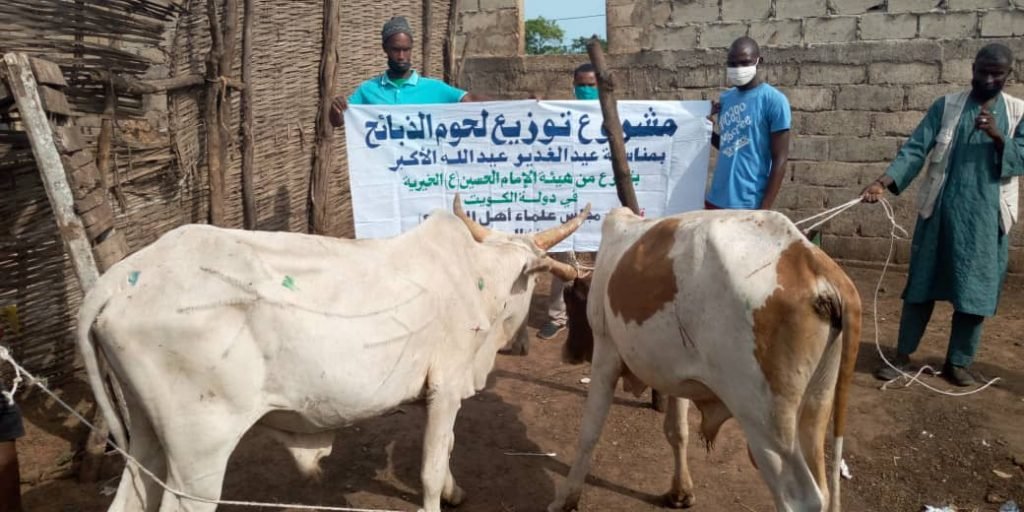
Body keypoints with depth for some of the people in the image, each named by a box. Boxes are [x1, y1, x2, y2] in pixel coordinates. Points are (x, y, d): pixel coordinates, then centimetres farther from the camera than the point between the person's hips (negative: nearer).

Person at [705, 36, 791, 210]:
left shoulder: (774, 100, -9)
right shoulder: (725, 98, 8)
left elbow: (780, 159, -10)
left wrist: (764, 208, -15)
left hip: (749, 204, -6)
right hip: (716, 200, 6)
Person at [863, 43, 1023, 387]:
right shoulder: (946, 106, 1)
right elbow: (916, 148, -9)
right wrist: (884, 182, -24)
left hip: (987, 216, 1)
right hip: (941, 210, -1)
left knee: (976, 290, 6)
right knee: (922, 284, 5)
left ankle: (958, 362, 20)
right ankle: (903, 356, 15)